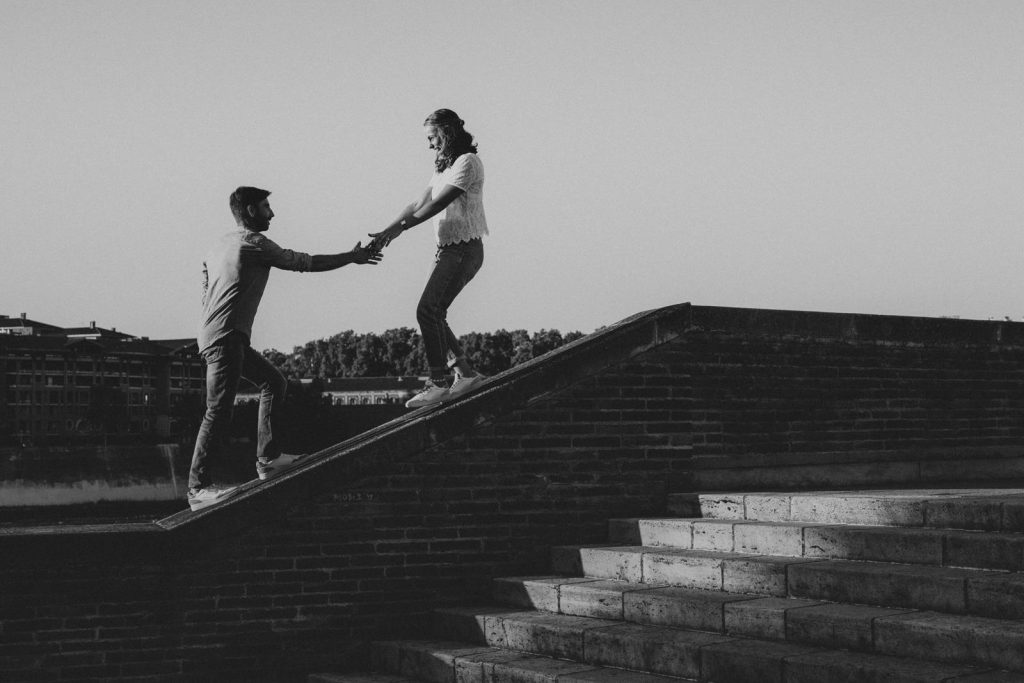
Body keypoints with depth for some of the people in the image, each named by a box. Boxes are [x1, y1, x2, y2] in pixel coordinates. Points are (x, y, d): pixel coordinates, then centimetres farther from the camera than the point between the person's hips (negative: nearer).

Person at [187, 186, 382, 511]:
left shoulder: (221, 244, 20)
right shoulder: (254, 243, -6)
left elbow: (205, 292, 22)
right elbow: (307, 263, -1)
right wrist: (352, 257, 10)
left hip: (219, 338, 10)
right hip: (225, 338, -10)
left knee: (273, 382, 17)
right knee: (219, 411, -13)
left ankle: (267, 458, 15)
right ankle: (198, 488, -15)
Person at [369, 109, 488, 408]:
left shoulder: (467, 162, -11)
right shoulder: (444, 167, 19)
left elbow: (438, 203, -17)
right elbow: (419, 204, 14)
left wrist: (399, 227, -18)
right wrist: (386, 232, 2)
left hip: (464, 250, -10)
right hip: (448, 249, 10)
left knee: (428, 310, -17)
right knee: (431, 313, 7)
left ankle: (438, 383, -15)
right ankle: (465, 372, 15)